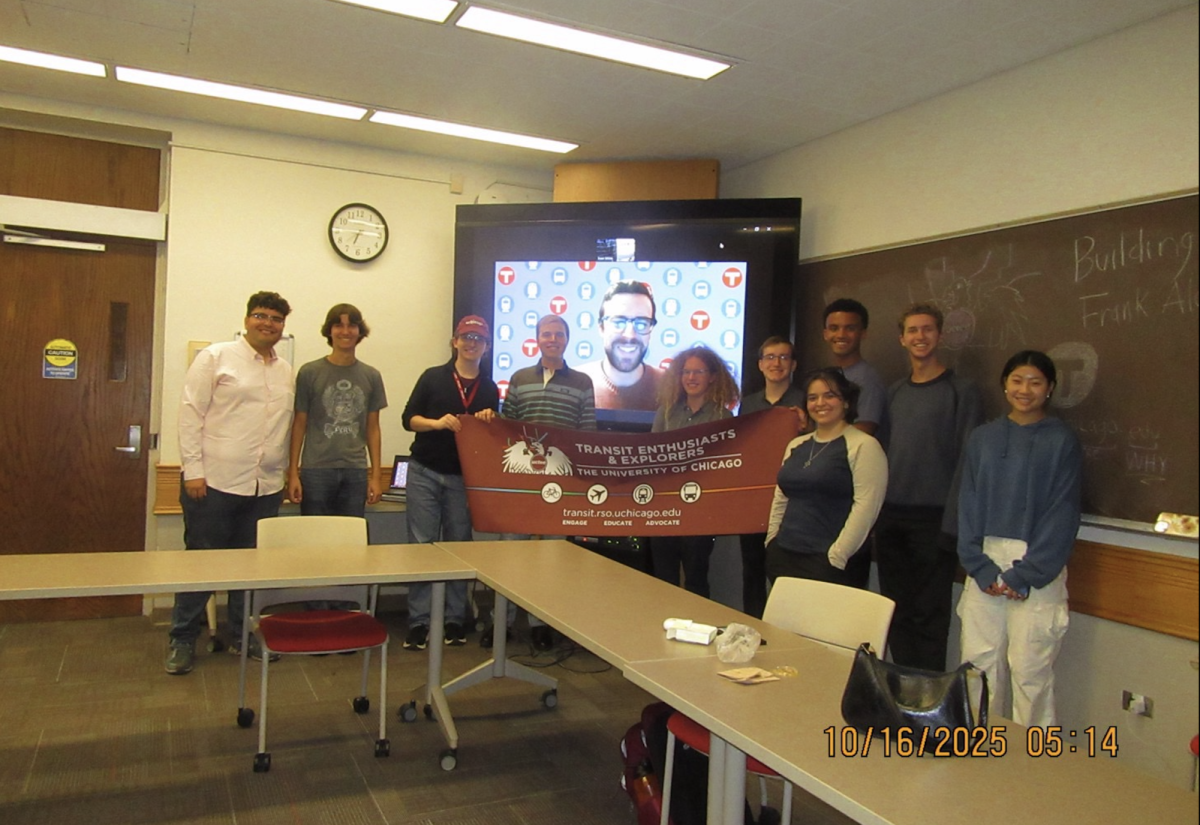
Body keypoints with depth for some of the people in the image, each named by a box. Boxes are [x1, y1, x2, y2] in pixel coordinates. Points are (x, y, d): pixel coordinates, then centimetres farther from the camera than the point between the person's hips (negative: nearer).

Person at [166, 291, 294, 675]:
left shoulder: (286, 371, 13)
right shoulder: (215, 357, -2)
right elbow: (191, 413, -6)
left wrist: (284, 472, 12)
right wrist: (192, 469, -11)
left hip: (266, 486, 5)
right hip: (215, 481, -4)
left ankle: (242, 635, 27)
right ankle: (182, 640, 19)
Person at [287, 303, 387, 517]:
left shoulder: (371, 376, 7)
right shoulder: (309, 373, 1)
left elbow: (372, 428, 10)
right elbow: (299, 425, 4)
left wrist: (376, 475, 6)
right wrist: (293, 473, 0)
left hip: (356, 471, 2)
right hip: (316, 470, -2)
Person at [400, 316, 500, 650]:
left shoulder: (490, 389, 10)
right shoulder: (433, 377, 3)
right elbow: (409, 418, 0)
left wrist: (489, 421, -8)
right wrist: (438, 423, -17)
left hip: (464, 476, 2)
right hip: (425, 472, -2)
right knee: (422, 544, -3)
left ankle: (455, 619, 13)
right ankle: (418, 622, 2)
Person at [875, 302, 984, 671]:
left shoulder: (961, 391, -3)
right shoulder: (894, 392, 14)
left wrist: (954, 519, -14)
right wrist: (878, 511, 9)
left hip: (933, 517, -5)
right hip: (891, 516, 5)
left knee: (929, 613, -1)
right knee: (897, 609, 11)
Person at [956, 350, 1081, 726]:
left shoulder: (1062, 441, 1)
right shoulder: (983, 438, 10)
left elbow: (1062, 515, -4)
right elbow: (967, 505, 6)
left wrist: (1025, 575, -10)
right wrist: (981, 567, -5)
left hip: (1037, 570, -3)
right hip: (985, 564, 3)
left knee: (1030, 672, -2)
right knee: (978, 663, 5)